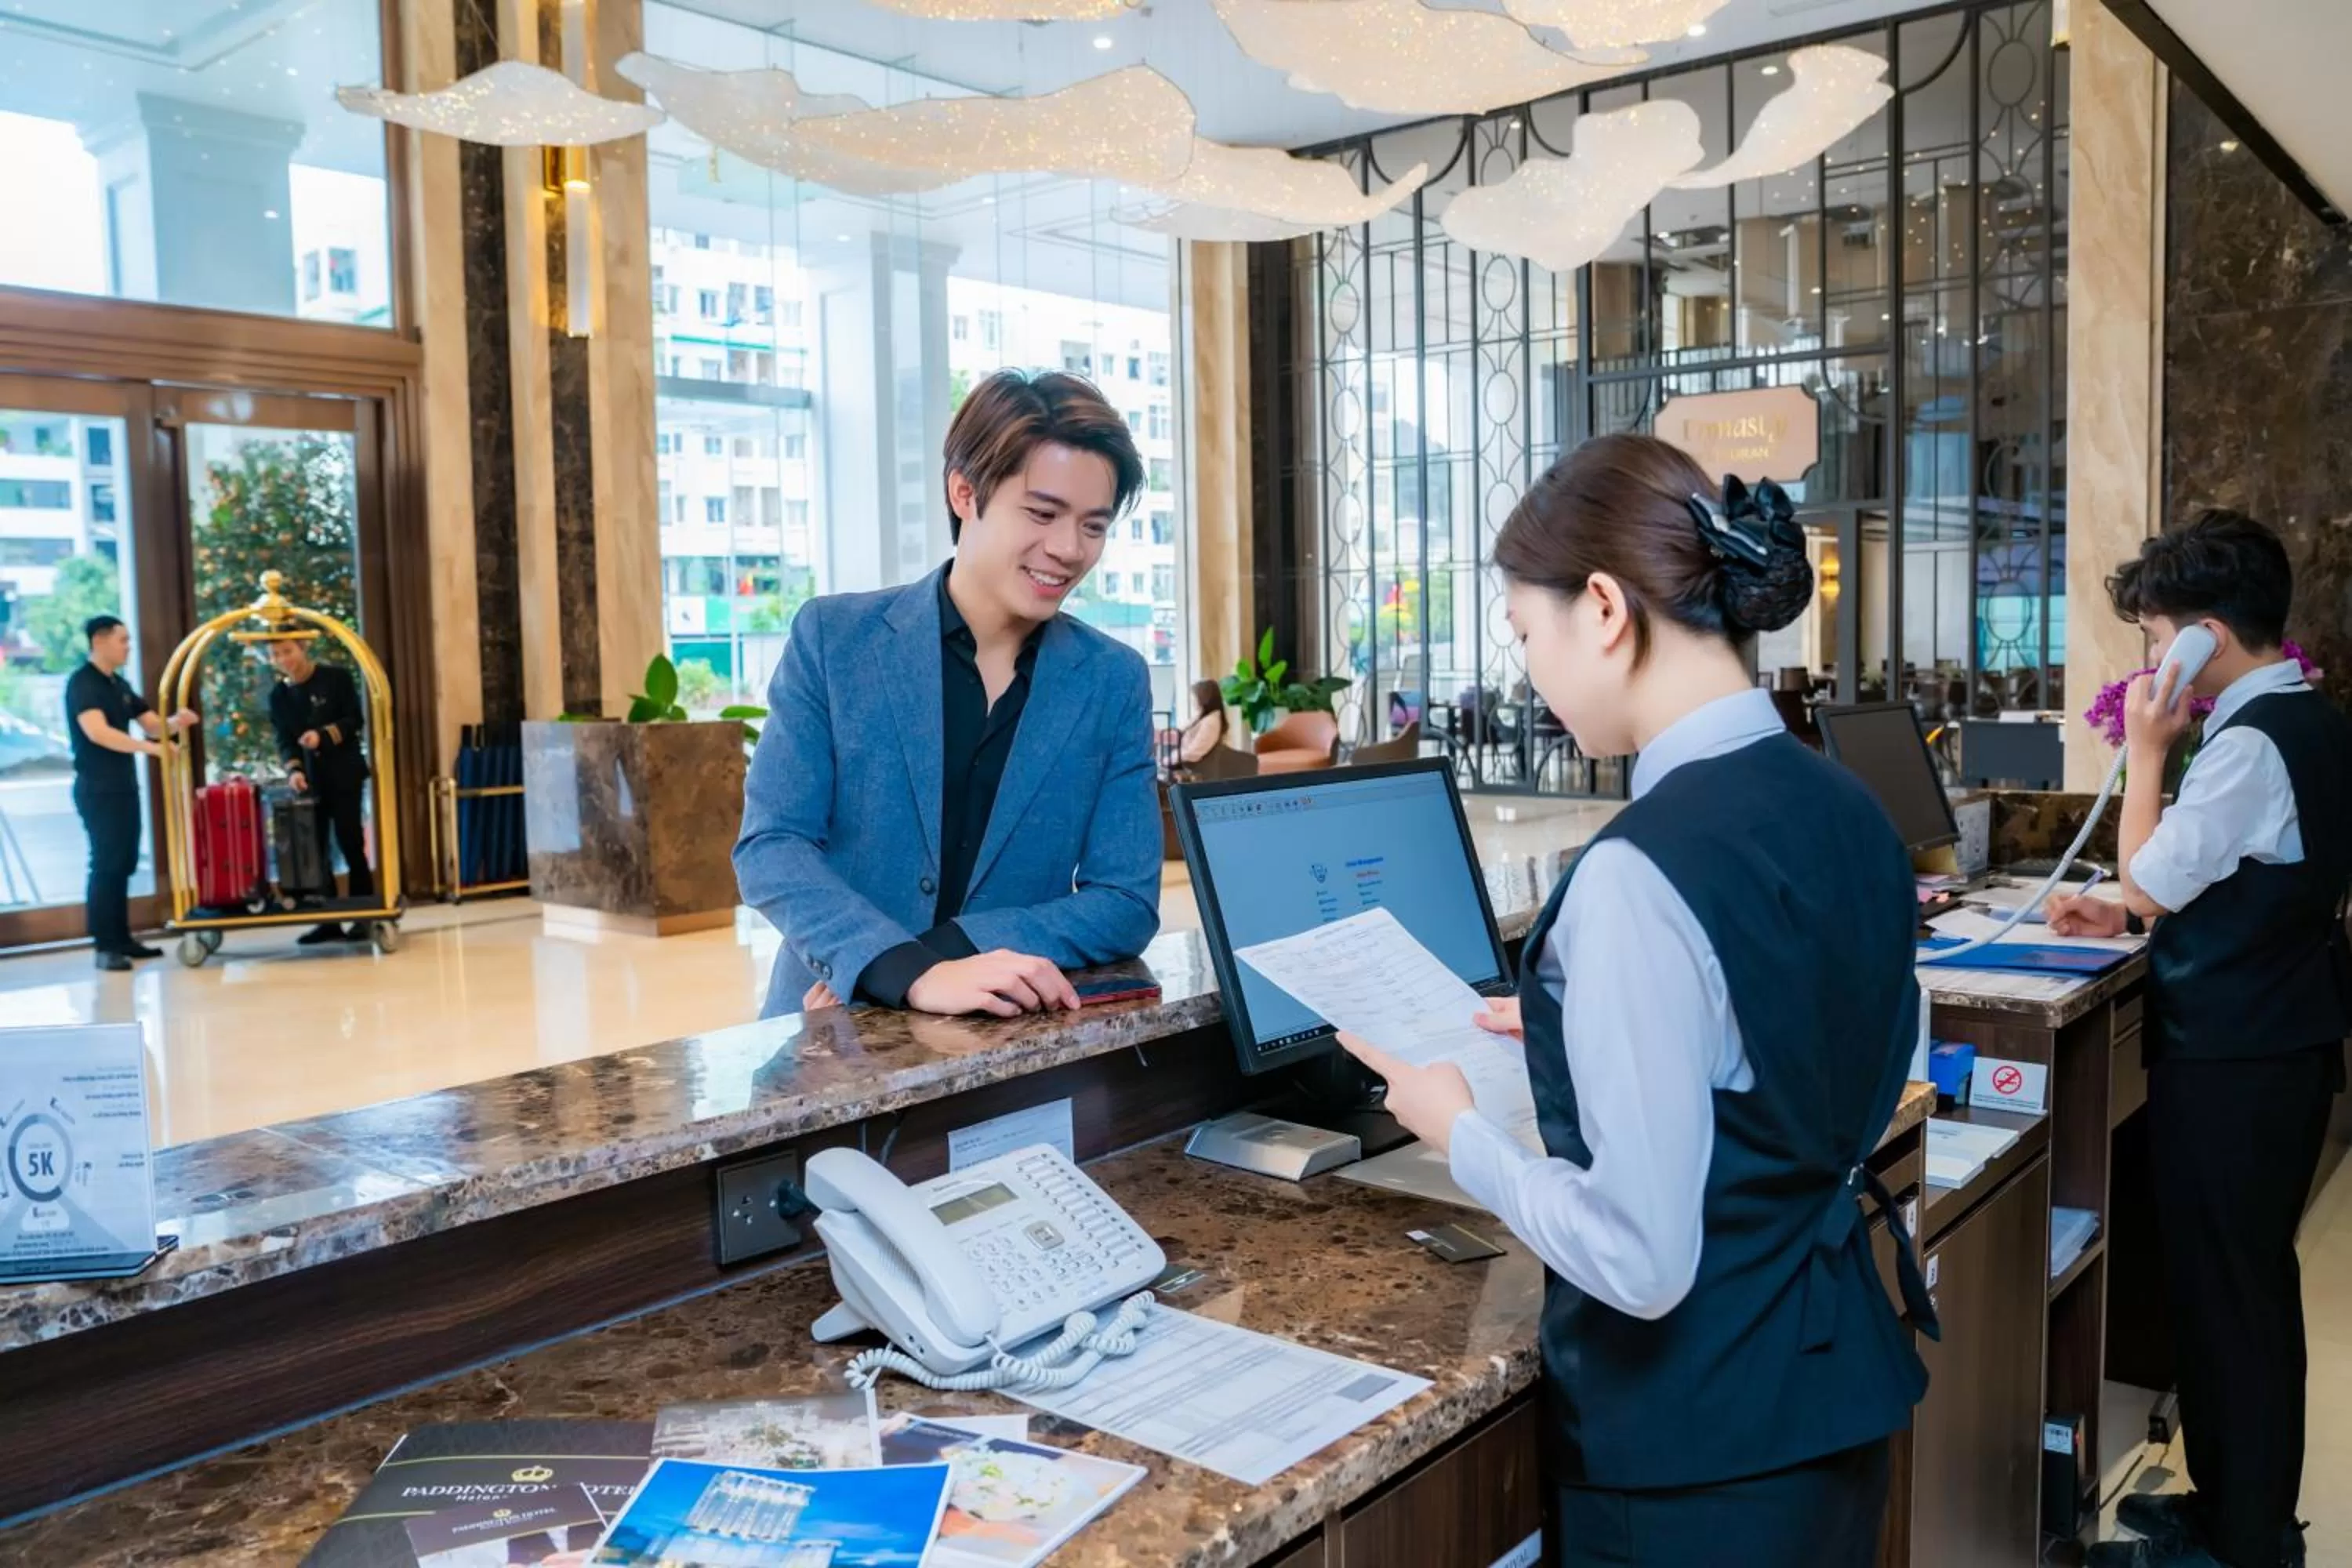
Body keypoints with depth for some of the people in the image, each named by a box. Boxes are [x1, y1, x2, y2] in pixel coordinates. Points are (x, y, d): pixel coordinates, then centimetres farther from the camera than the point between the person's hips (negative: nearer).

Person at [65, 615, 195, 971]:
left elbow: (153, 724, 16)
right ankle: (105, 947, -4)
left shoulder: (119, 685, 14)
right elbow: (98, 732, -27)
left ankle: (122, 939, 17)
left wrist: (176, 722, -6)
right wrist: (148, 747, -34)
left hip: (124, 786, 8)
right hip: (97, 789, -8)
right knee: (105, 864, -7)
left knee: (124, 863, 10)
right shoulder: (82, 683, -12)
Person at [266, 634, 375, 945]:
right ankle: (328, 921, 8)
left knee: (350, 843, -3)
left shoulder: (336, 677, -3)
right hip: (309, 778, 4)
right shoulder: (278, 695, 8)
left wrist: (323, 735, -22)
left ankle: (363, 917, 5)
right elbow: (284, 741, 2)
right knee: (313, 848, 3)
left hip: (344, 774, -4)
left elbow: (356, 721, -7)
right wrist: (293, 769, -16)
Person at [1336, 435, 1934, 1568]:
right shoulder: (1845, 808, -1)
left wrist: (1460, 1131, -11)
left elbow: (1641, 1259, -25)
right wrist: (1574, 1035, 13)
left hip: (1702, 1436, -8)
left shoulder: (1643, 868, -27)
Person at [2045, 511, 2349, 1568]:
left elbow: (2151, 878, -14)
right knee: (2256, 1283, 19)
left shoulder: (2251, 744, -22)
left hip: (2229, 1061, -10)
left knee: (2220, 1289, 3)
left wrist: (2146, 749, -8)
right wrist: (2132, 920, 10)